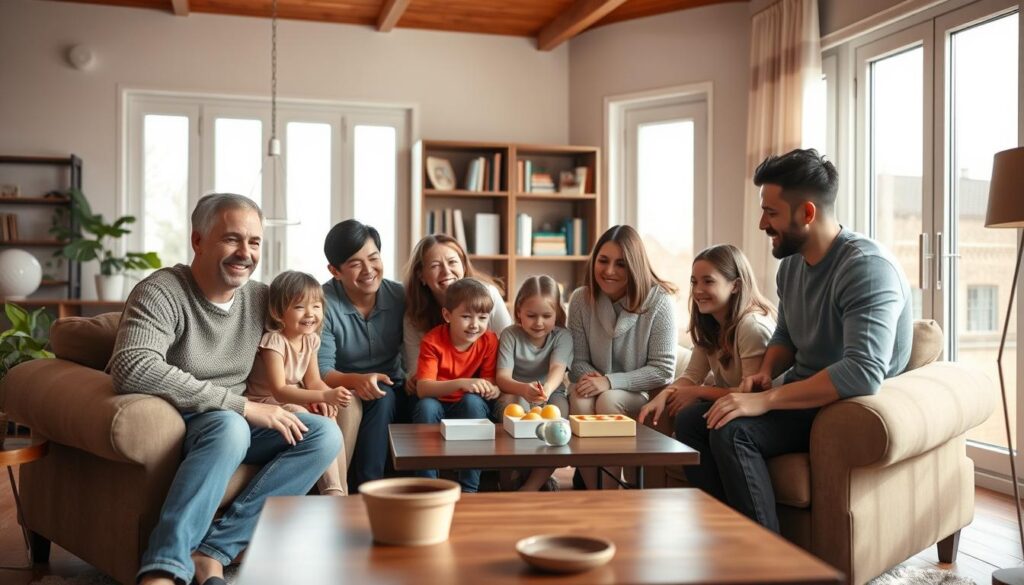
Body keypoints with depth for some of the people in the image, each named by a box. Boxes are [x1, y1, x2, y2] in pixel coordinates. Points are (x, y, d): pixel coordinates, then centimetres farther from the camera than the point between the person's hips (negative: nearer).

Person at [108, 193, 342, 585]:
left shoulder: (260, 298, 5)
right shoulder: (161, 292, -15)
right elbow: (132, 369, -31)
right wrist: (243, 406, -31)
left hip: (237, 421, 7)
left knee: (326, 434, -16)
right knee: (229, 426, -37)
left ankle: (212, 553, -26)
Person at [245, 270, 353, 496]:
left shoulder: (311, 339, 1)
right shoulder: (274, 341, -23)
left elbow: (313, 380, 2)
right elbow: (279, 391, -32)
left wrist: (328, 396, -23)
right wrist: (324, 396, -43)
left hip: (294, 401, 7)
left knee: (330, 421, -17)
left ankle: (340, 490, -13)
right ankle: (332, 491, -23)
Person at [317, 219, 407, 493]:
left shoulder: (400, 295, -3)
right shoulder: (323, 303, -13)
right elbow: (321, 371, -17)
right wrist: (357, 380, -35)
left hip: (393, 392, 3)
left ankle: (364, 488, -25)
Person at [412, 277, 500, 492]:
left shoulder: (489, 341, -11)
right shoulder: (433, 341, -19)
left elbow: (489, 382, -10)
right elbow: (423, 388, -28)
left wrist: (492, 389, -36)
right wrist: (461, 383, -44)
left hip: (470, 408, 1)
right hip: (437, 406, -1)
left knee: (472, 400, -32)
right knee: (426, 406, -33)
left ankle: (469, 488, -27)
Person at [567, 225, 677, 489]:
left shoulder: (659, 302, -13)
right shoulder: (581, 299, -3)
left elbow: (663, 370, -14)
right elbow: (578, 361, 3)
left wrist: (609, 382, -23)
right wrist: (590, 377, -21)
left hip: (644, 397, -2)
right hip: (599, 388, 3)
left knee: (609, 400, -33)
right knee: (579, 399, -30)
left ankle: (611, 493, -21)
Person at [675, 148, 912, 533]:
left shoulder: (867, 266, -21)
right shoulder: (790, 264, 6)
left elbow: (864, 372, -32)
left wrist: (766, 400, -31)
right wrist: (766, 373, -1)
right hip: (802, 396, 9)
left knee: (730, 431, -27)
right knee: (691, 422, -6)